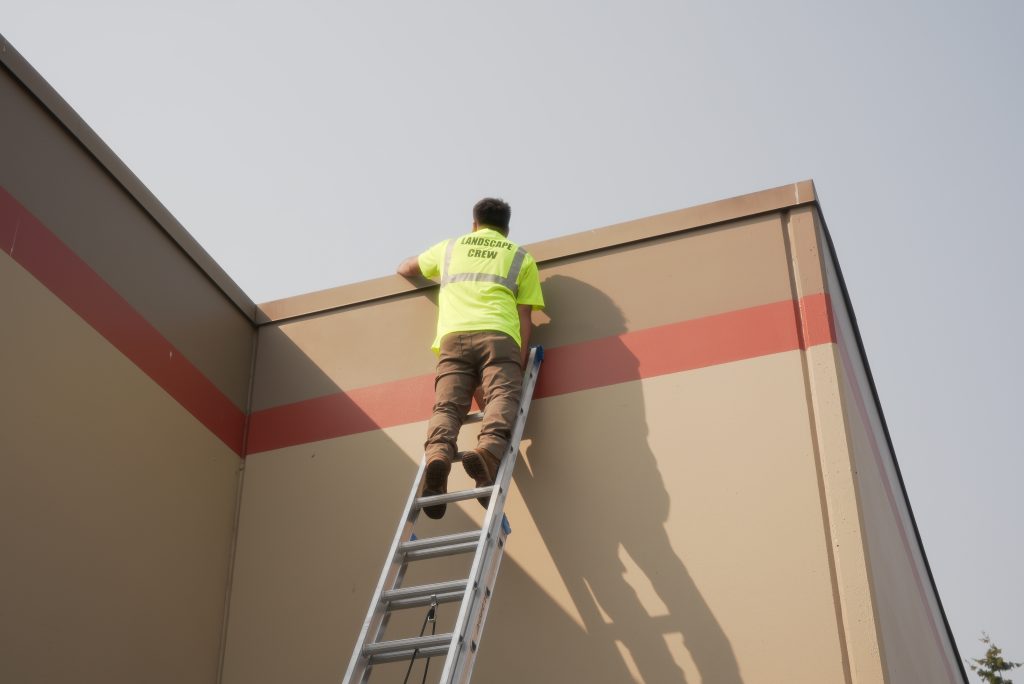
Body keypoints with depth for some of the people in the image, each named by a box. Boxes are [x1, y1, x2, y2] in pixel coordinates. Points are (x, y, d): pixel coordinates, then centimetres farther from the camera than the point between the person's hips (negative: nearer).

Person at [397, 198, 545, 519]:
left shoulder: (450, 247, 31)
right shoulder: (521, 257, 25)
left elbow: (404, 269, 48)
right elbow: (524, 316, 13)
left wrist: (435, 272, 68)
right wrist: (521, 362, 8)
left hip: (454, 335, 1)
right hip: (499, 336, -1)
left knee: (447, 404, -11)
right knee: (501, 398, -18)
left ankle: (438, 455, -40)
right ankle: (489, 451, -47)